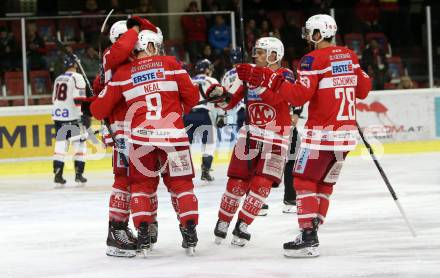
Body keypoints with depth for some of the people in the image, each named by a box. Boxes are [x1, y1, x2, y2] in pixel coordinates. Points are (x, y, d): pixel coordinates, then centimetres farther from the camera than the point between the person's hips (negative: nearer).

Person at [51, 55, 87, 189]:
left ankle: (58, 175, 1)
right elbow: (79, 99, -17)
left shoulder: (58, 79, 16)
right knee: (79, 145, 3)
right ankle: (78, 175, 0)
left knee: (60, 145, 6)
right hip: (72, 117, -6)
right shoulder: (77, 78, -7)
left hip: (58, 116, 6)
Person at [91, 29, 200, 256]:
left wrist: (94, 107, 31)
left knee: (141, 185, 15)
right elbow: (191, 96, 6)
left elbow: (100, 109, 8)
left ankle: (143, 235, 3)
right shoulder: (171, 64, 6)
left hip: (141, 136, 0)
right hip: (173, 133, 0)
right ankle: (190, 233, 3)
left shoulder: (123, 73, 6)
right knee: (181, 184, 12)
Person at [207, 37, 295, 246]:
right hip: (250, 133, 3)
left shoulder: (285, 75, -8)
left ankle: (242, 226, -1)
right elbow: (230, 102, 9)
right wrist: (220, 95, -12)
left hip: (276, 138, -3)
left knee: (262, 183, -8)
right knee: (238, 181, 3)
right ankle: (223, 222, 15)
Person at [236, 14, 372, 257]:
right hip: (347, 131, 7)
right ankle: (311, 233, 15)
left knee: (304, 180, -1)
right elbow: (363, 89, 16)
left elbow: (299, 95, -20)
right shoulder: (350, 56, 10)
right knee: (324, 182, 15)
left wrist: (269, 79, -19)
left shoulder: (314, 59, -12)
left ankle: (308, 238, -9)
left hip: (322, 132, -7)